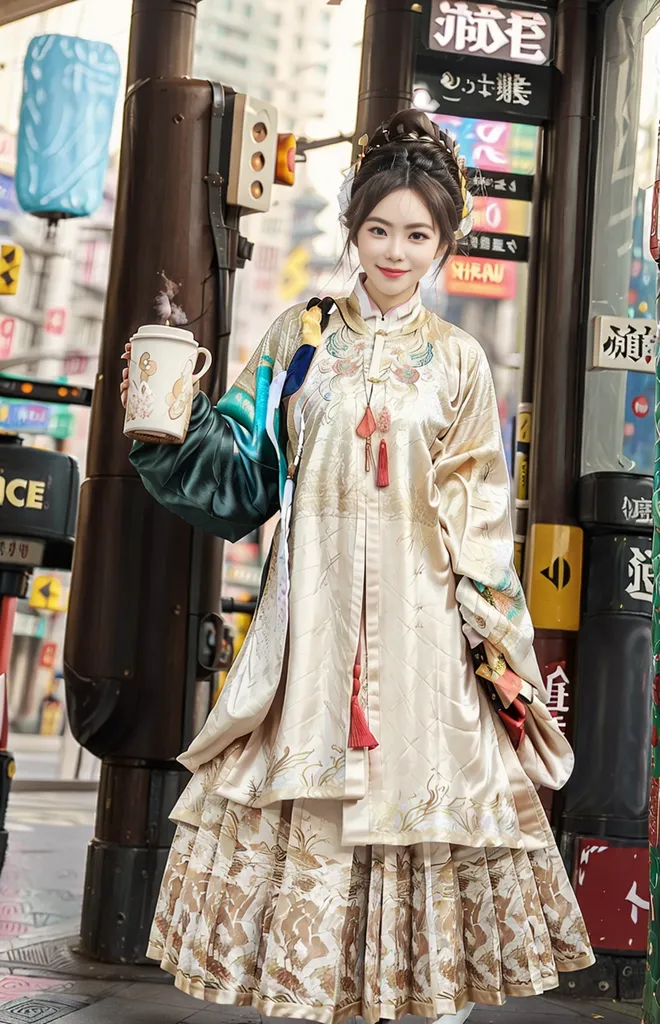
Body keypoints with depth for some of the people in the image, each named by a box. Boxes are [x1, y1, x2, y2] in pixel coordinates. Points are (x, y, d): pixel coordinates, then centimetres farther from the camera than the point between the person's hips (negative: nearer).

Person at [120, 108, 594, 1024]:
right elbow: (242, 473, 7)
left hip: (421, 617, 0)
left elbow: (481, 519, 6)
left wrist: (495, 646, 0)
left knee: (422, 792, 2)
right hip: (315, 606, 1)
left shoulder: (458, 361, 7)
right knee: (299, 803, 3)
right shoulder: (301, 339, 8)